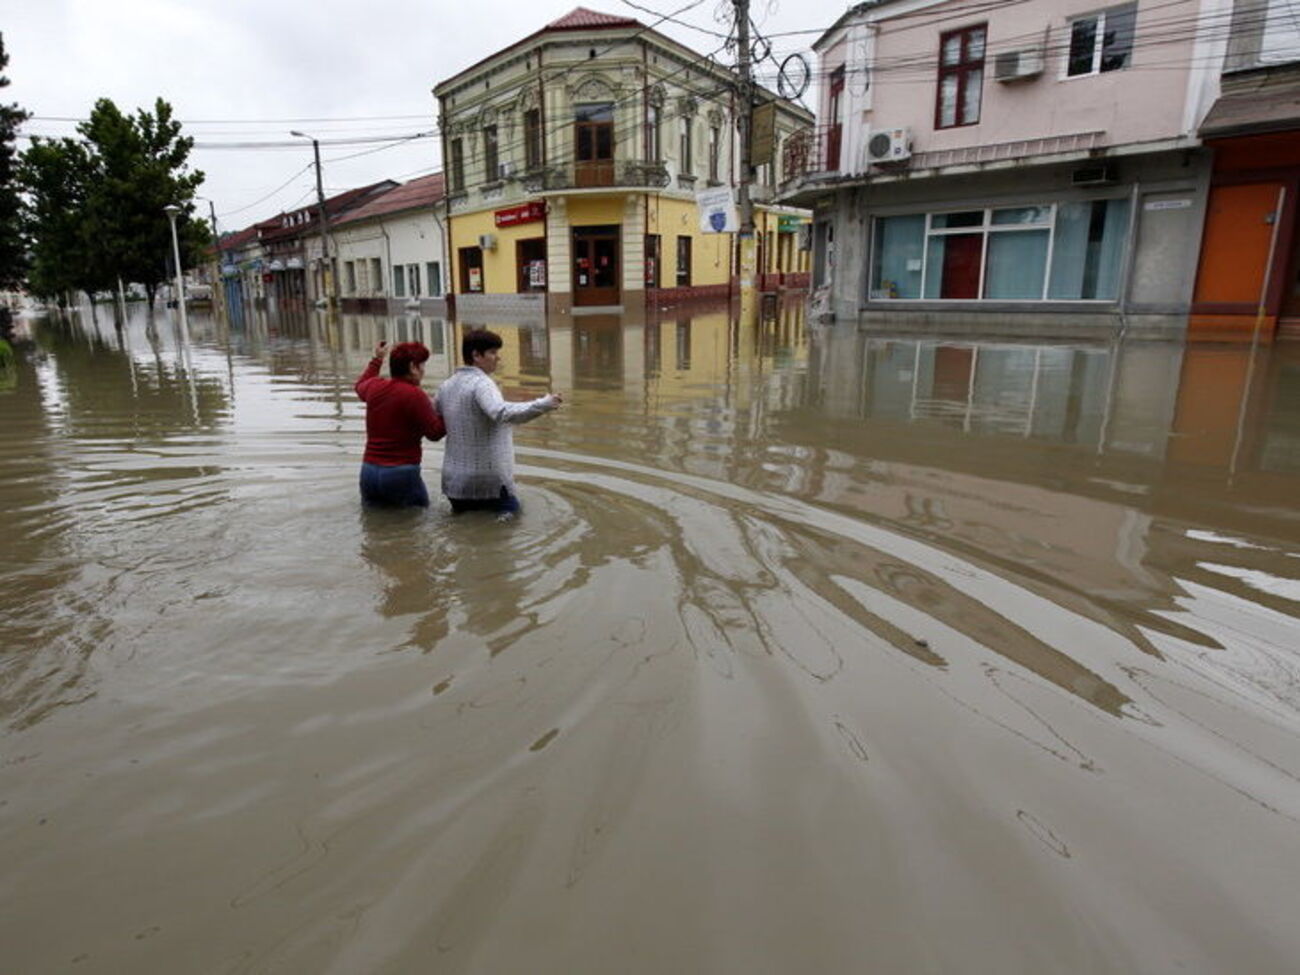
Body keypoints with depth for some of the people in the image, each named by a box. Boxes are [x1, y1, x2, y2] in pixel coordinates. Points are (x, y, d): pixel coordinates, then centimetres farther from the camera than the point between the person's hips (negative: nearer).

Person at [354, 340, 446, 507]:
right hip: (401, 473, -6)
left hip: (368, 470, 6)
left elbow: (360, 386, 32)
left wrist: (377, 359, 43)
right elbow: (435, 432, -11)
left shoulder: (374, 387, 6)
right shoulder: (414, 395, -14)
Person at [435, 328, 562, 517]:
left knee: (462, 509, 33)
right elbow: (502, 413, -34)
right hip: (487, 480, -7)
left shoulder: (446, 385, 8)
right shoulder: (481, 383, -16)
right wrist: (544, 404, -37)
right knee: (511, 507, 17)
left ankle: (462, 507, 9)